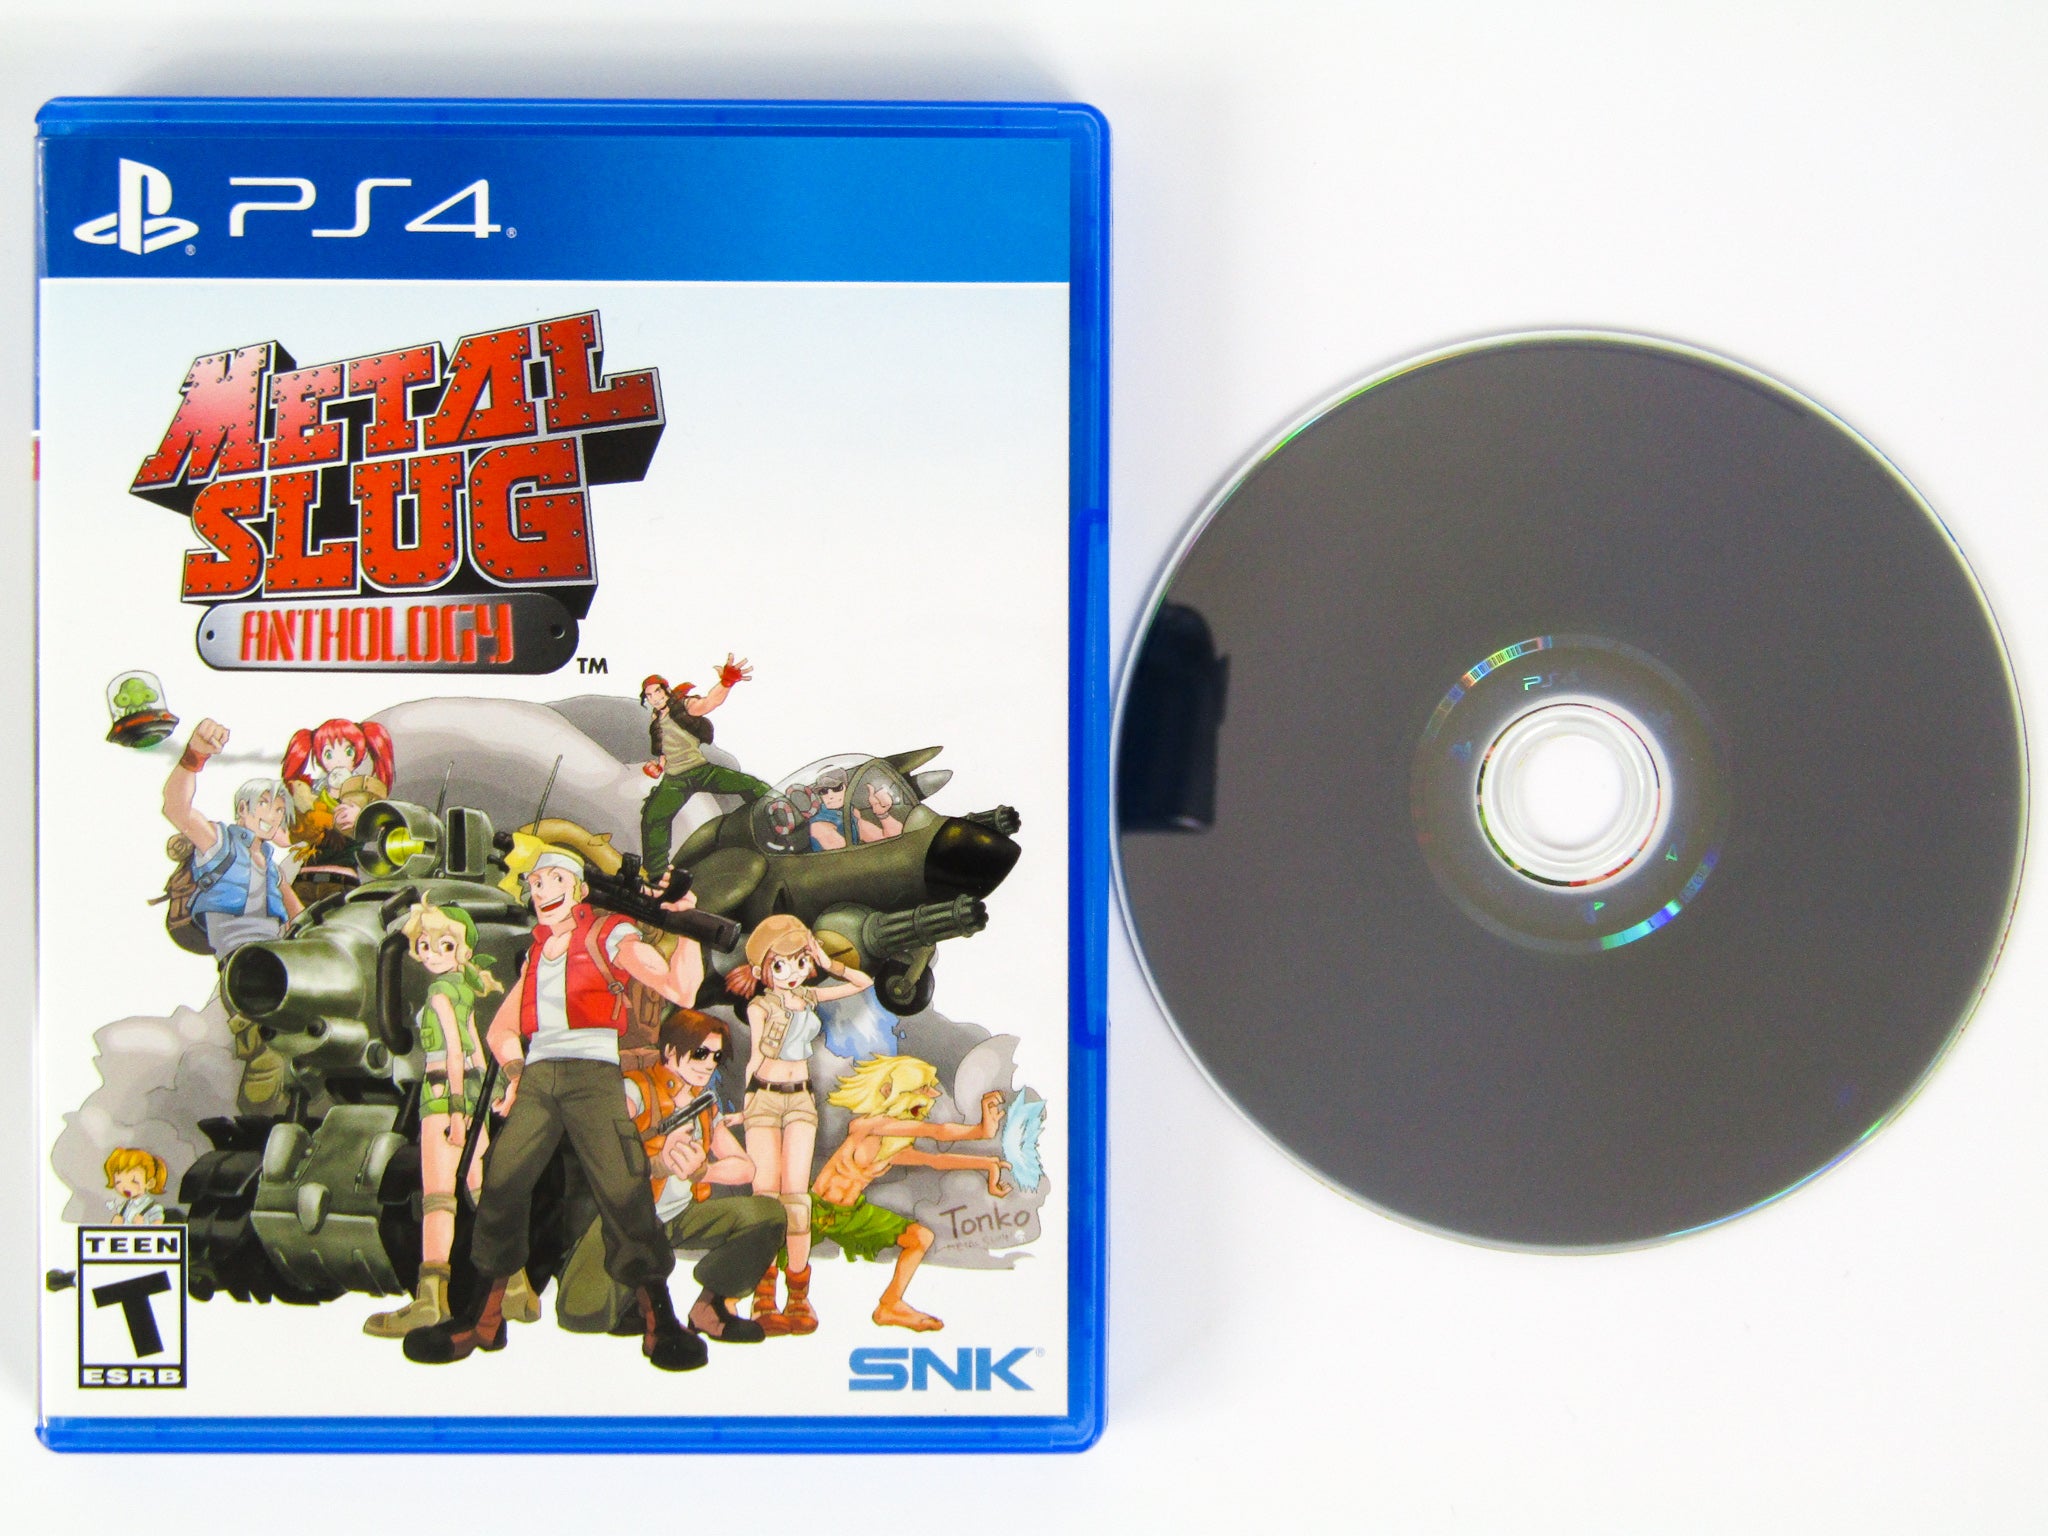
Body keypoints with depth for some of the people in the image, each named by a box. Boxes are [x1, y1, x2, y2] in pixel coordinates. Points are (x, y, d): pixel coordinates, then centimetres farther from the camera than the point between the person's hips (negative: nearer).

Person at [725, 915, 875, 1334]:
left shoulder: (809, 997, 11)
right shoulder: (760, 1006, -1)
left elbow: (863, 983, 17)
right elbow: (755, 1056, 3)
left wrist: (828, 965, 8)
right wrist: (745, 1099, 3)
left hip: (800, 1099, 3)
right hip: (764, 1096, -3)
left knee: (796, 1191, -2)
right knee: (766, 1191, -6)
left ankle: (799, 1298, -2)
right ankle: (764, 1300, -5)